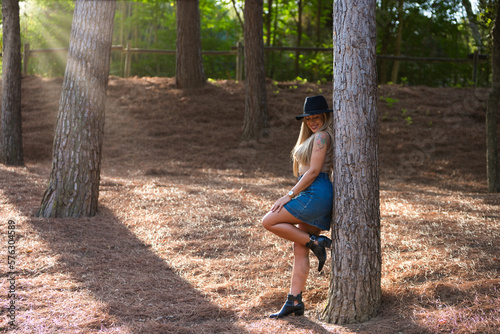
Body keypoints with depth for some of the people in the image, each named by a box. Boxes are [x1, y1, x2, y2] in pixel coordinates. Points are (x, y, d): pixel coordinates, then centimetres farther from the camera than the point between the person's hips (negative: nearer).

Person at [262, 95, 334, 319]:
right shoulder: (314, 137, 21)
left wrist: (289, 195, -13)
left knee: (269, 221, -6)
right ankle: (294, 301, 4)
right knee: (299, 250, 6)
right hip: (313, 197, 10)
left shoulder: (321, 136, -9)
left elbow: (313, 171, -15)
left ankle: (315, 242, -5)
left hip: (314, 194, -10)